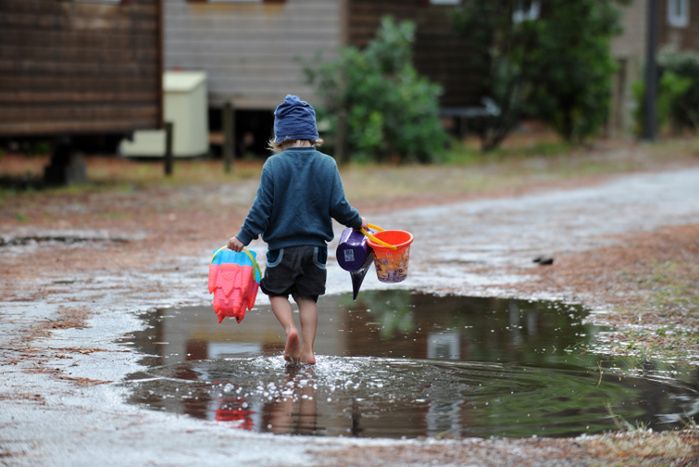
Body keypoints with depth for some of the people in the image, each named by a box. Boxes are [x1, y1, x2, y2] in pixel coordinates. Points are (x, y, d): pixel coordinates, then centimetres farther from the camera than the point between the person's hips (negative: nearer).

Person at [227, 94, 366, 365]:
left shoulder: (274, 165, -10)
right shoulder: (327, 165, -4)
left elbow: (261, 208, -11)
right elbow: (338, 206, -3)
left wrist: (243, 237, -3)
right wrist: (357, 222, 16)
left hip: (282, 246, -2)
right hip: (315, 246, 2)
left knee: (277, 292, 14)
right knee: (308, 297, 11)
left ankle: (290, 329, -12)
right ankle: (307, 350, 5)